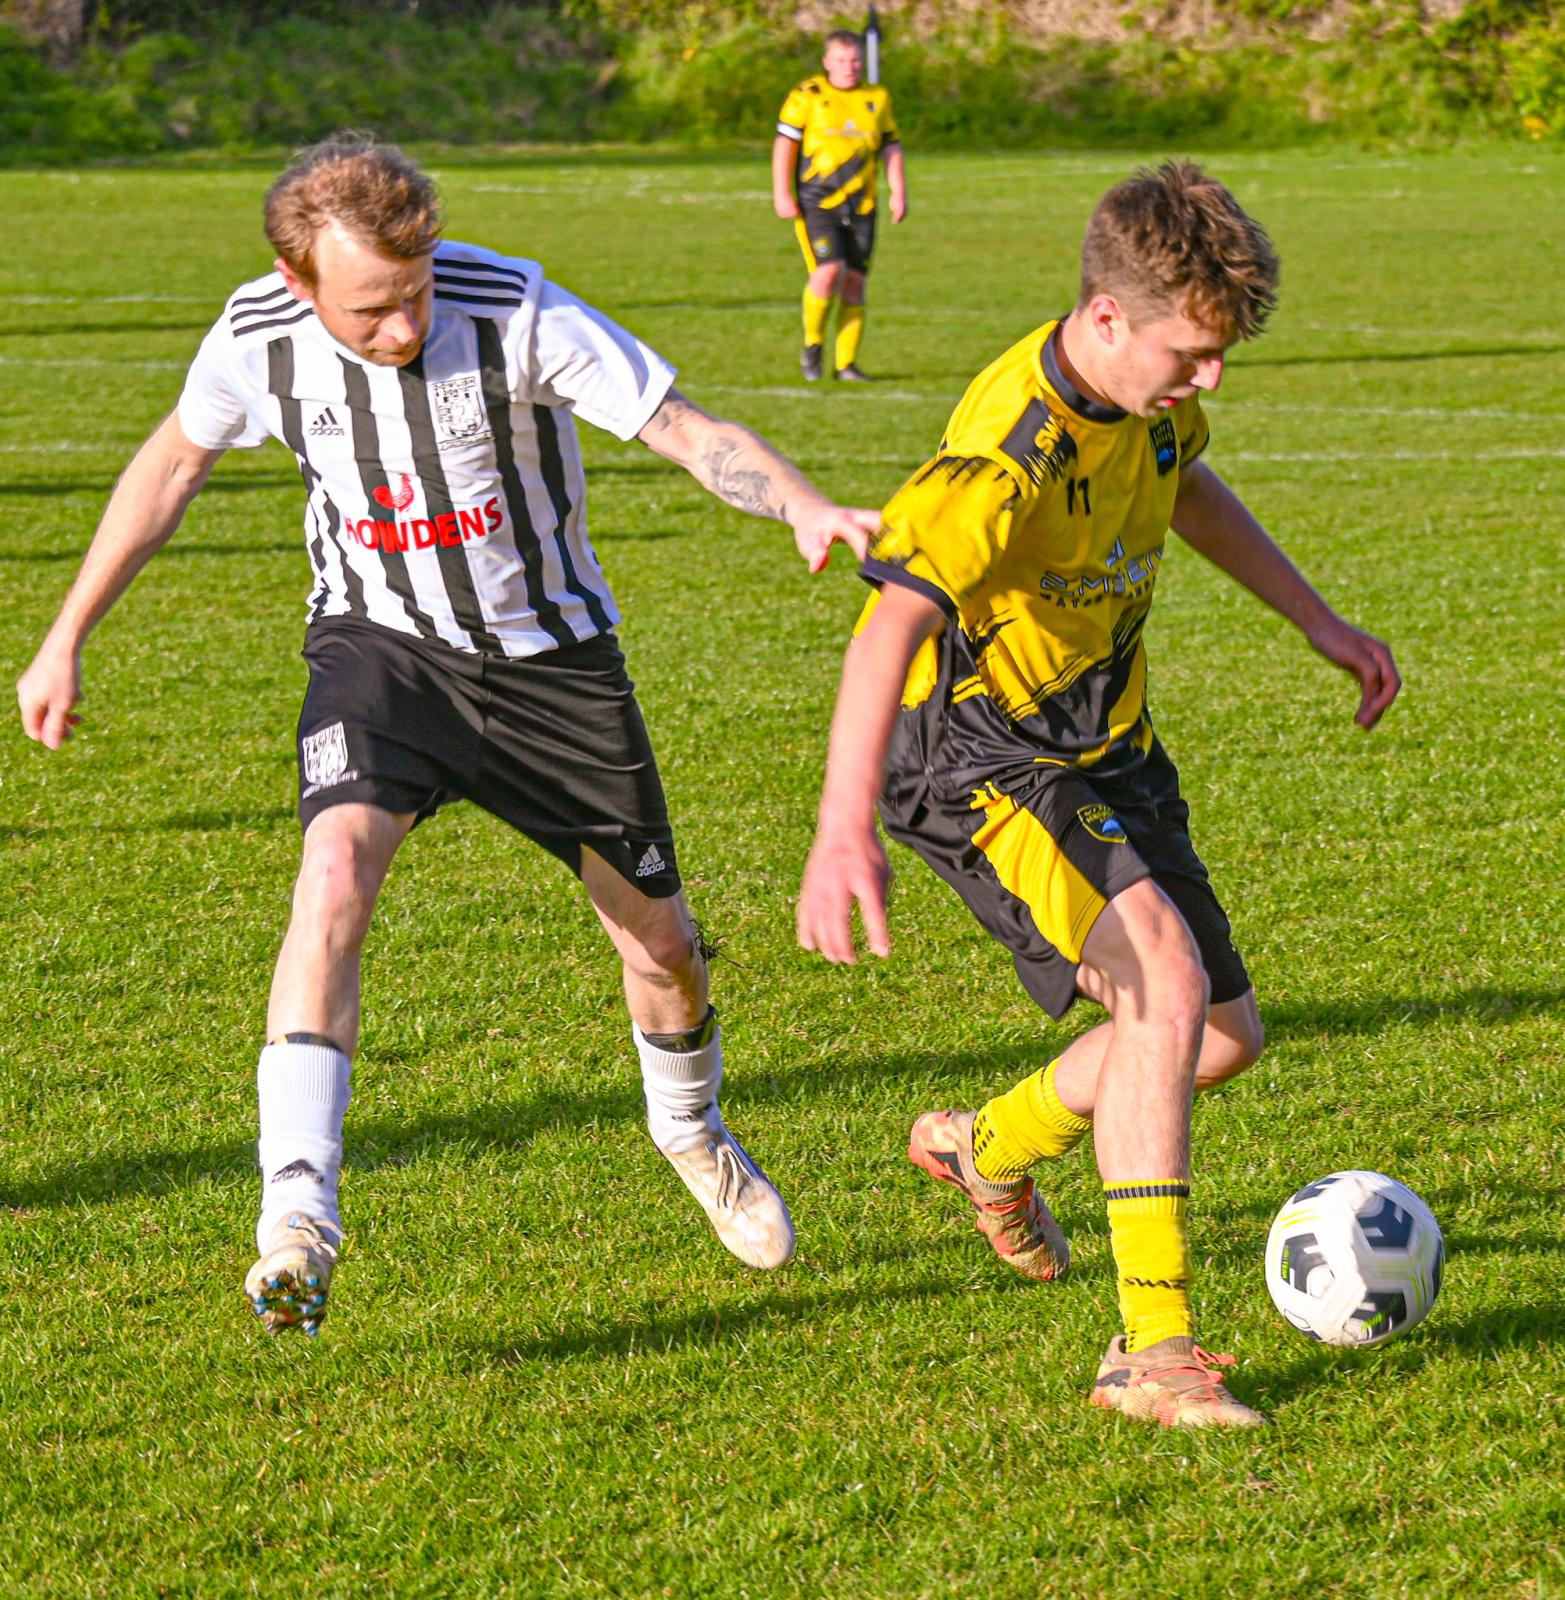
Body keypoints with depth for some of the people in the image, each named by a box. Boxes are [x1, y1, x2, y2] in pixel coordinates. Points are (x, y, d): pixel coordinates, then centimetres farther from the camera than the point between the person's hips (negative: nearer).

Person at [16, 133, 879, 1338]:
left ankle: (690, 1128, 45)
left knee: (659, 940, 10)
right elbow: (174, 462, 3)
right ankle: (296, 1218, -31)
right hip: (381, 643, 0)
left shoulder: (518, 316, -26)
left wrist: (805, 507, -44)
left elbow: (687, 429, -25)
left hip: (548, 654, 0)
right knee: (336, 871, -29)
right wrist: (67, 637, 7)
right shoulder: (259, 338, -16)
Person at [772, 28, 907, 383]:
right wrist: (781, 194, -8)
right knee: (829, 271, -19)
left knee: (854, 282, 1)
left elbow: (891, 147, 16)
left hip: (860, 206, 4)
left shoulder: (877, 98, 11)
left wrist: (898, 193, 7)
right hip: (817, 202, -4)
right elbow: (785, 144, -1)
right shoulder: (807, 97, -1)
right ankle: (813, 345, 4)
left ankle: (847, 363, 10)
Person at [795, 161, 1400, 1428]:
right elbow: (892, 624, -42)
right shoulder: (1010, 454, -31)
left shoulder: (1145, 391, -4)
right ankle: (1152, 1349, -26)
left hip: (1103, 749, 9)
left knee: (1225, 1038, 13)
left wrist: (1316, 619, 22)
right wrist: (846, 831, -53)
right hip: (978, 754, -9)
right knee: (1164, 984, -28)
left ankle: (993, 1148, 41)